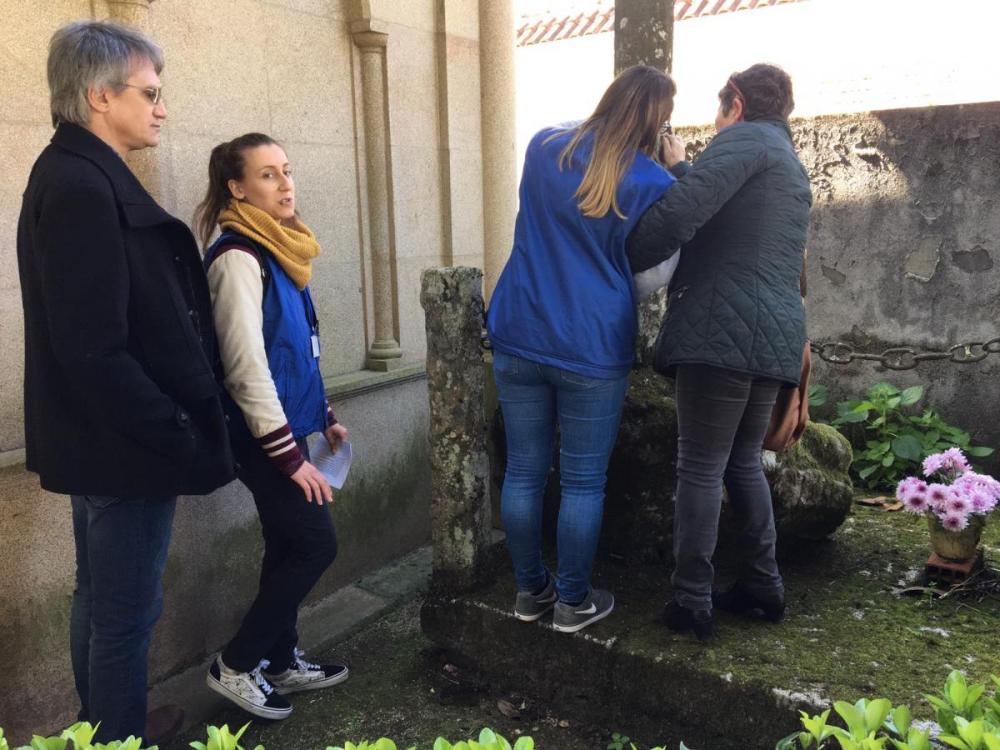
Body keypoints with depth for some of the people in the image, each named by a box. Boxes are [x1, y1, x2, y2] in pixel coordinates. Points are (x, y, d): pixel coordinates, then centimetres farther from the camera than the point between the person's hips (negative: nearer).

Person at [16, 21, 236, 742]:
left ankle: (102, 729, 39)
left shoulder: (82, 177, 12)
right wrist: (177, 433, -18)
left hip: (102, 439, 11)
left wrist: (174, 422, 13)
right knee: (128, 614, 4)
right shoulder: (82, 187, -18)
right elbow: (93, 349, -24)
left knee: (102, 602, 21)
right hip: (127, 443, -11)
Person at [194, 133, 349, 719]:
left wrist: (324, 415, 18)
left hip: (288, 425, 9)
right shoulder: (238, 257, -18)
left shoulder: (279, 249, 11)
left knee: (289, 548, 14)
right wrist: (290, 456, -21)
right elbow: (246, 367, -22)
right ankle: (236, 665, 13)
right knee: (316, 545, -3)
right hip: (264, 435, -8)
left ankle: (281, 662, 29)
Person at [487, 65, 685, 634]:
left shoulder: (543, 148, 7)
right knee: (584, 481, 9)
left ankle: (531, 590, 27)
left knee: (524, 471, 12)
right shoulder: (651, 181, -6)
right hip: (592, 350, -4)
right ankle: (573, 602, 22)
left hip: (520, 338, 4)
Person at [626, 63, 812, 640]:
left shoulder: (746, 138, -2)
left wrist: (622, 261, -7)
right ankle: (764, 586, 24)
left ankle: (692, 604, 5)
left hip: (722, 331, -9)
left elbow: (682, 212, -17)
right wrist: (679, 167, 31)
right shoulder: (793, 166, 26)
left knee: (701, 468, -2)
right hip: (776, 335, 9)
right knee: (744, 462, 18)